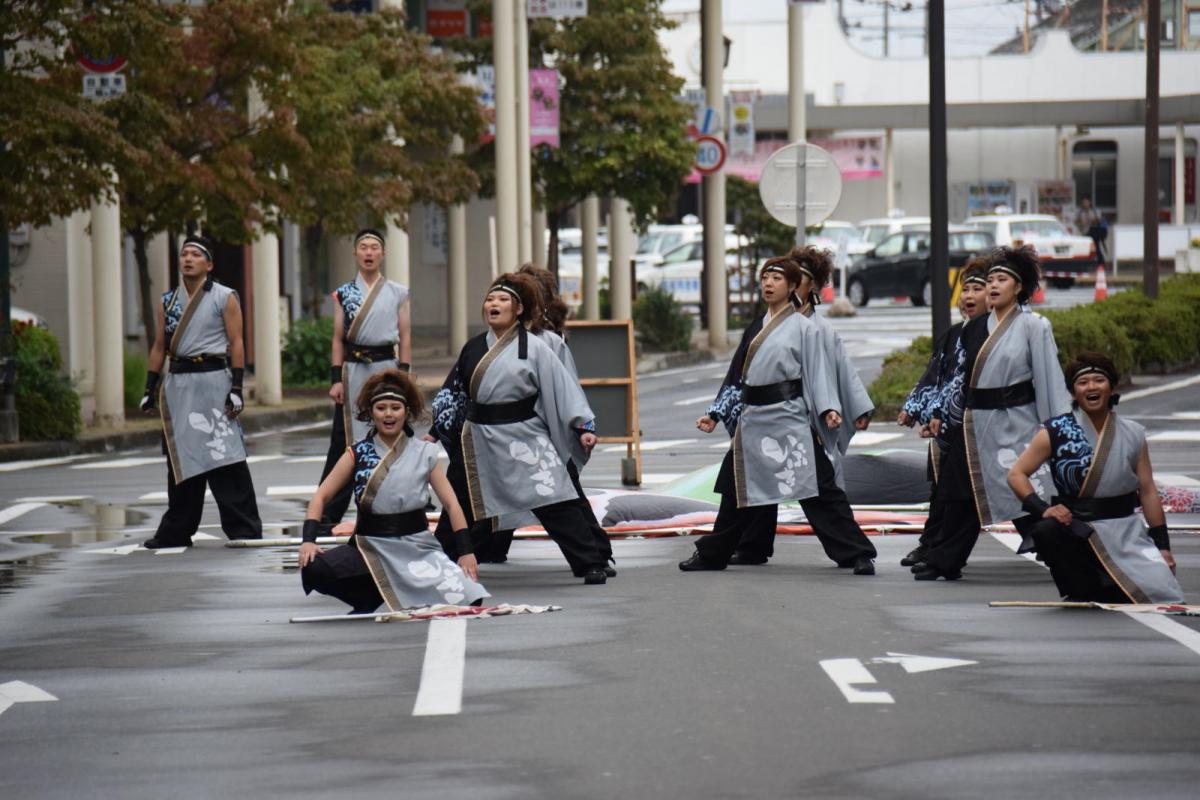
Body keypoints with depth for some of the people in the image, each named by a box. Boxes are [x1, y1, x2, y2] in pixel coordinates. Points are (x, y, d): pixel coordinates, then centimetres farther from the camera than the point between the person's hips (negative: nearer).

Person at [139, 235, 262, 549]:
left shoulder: (224, 298, 1)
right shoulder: (167, 302, 14)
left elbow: (236, 343, -4)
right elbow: (159, 347, 17)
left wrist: (236, 389, -12)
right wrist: (150, 390, 11)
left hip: (213, 379, -5)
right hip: (177, 383, 5)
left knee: (226, 460, -10)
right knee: (180, 460, 9)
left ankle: (244, 529, -8)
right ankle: (176, 532, 15)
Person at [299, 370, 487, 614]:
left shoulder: (423, 453, 4)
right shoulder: (357, 455, 4)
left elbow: (450, 504, 4)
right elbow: (321, 497, 2)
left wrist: (466, 551, -5)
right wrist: (309, 540, -13)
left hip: (417, 548, 0)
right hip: (370, 547, 0)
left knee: (467, 601, -24)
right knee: (314, 570, -28)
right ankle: (370, 600, -2)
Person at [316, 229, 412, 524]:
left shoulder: (398, 293, 6)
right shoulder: (343, 294, 8)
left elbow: (405, 338, 5)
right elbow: (338, 339, 6)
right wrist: (336, 380, -2)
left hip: (386, 366, 0)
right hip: (353, 370, 0)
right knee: (344, 441, -3)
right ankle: (327, 514, -2)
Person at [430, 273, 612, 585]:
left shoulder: (533, 348, -4)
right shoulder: (473, 349, 10)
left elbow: (563, 387, -7)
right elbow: (453, 393, 18)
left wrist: (583, 426, -14)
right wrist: (436, 431, 17)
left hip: (524, 438, -4)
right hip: (478, 439, 4)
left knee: (556, 504, -10)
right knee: (459, 510, 14)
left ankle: (592, 564, -7)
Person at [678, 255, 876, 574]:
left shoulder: (804, 327, -1)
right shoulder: (756, 329, 17)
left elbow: (818, 372, -7)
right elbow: (736, 376, 21)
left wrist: (828, 409, -21)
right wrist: (716, 413, 17)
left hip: (790, 418, -6)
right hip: (752, 417, 6)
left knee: (815, 489, -10)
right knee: (738, 488, 13)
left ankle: (856, 554, -9)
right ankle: (712, 554, 24)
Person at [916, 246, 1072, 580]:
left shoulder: (1033, 326, -5)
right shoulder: (975, 329, 11)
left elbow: (1049, 378, -8)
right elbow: (960, 374, 18)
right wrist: (941, 414, 16)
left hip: (1015, 423, -5)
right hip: (974, 422, 5)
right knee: (964, 493, 8)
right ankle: (944, 561, 14)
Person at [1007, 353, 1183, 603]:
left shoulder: (1133, 436, 6)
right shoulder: (1056, 432, -1)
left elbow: (1148, 492, 8)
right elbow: (1016, 474, -3)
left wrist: (1162, 546, 5)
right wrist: (1042, 509, -20)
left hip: (1127, 533, 2)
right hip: (1077, 529, -2)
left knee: (1160, 595, -18)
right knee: (1046, 530, -35)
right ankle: (1081, 594, -9)